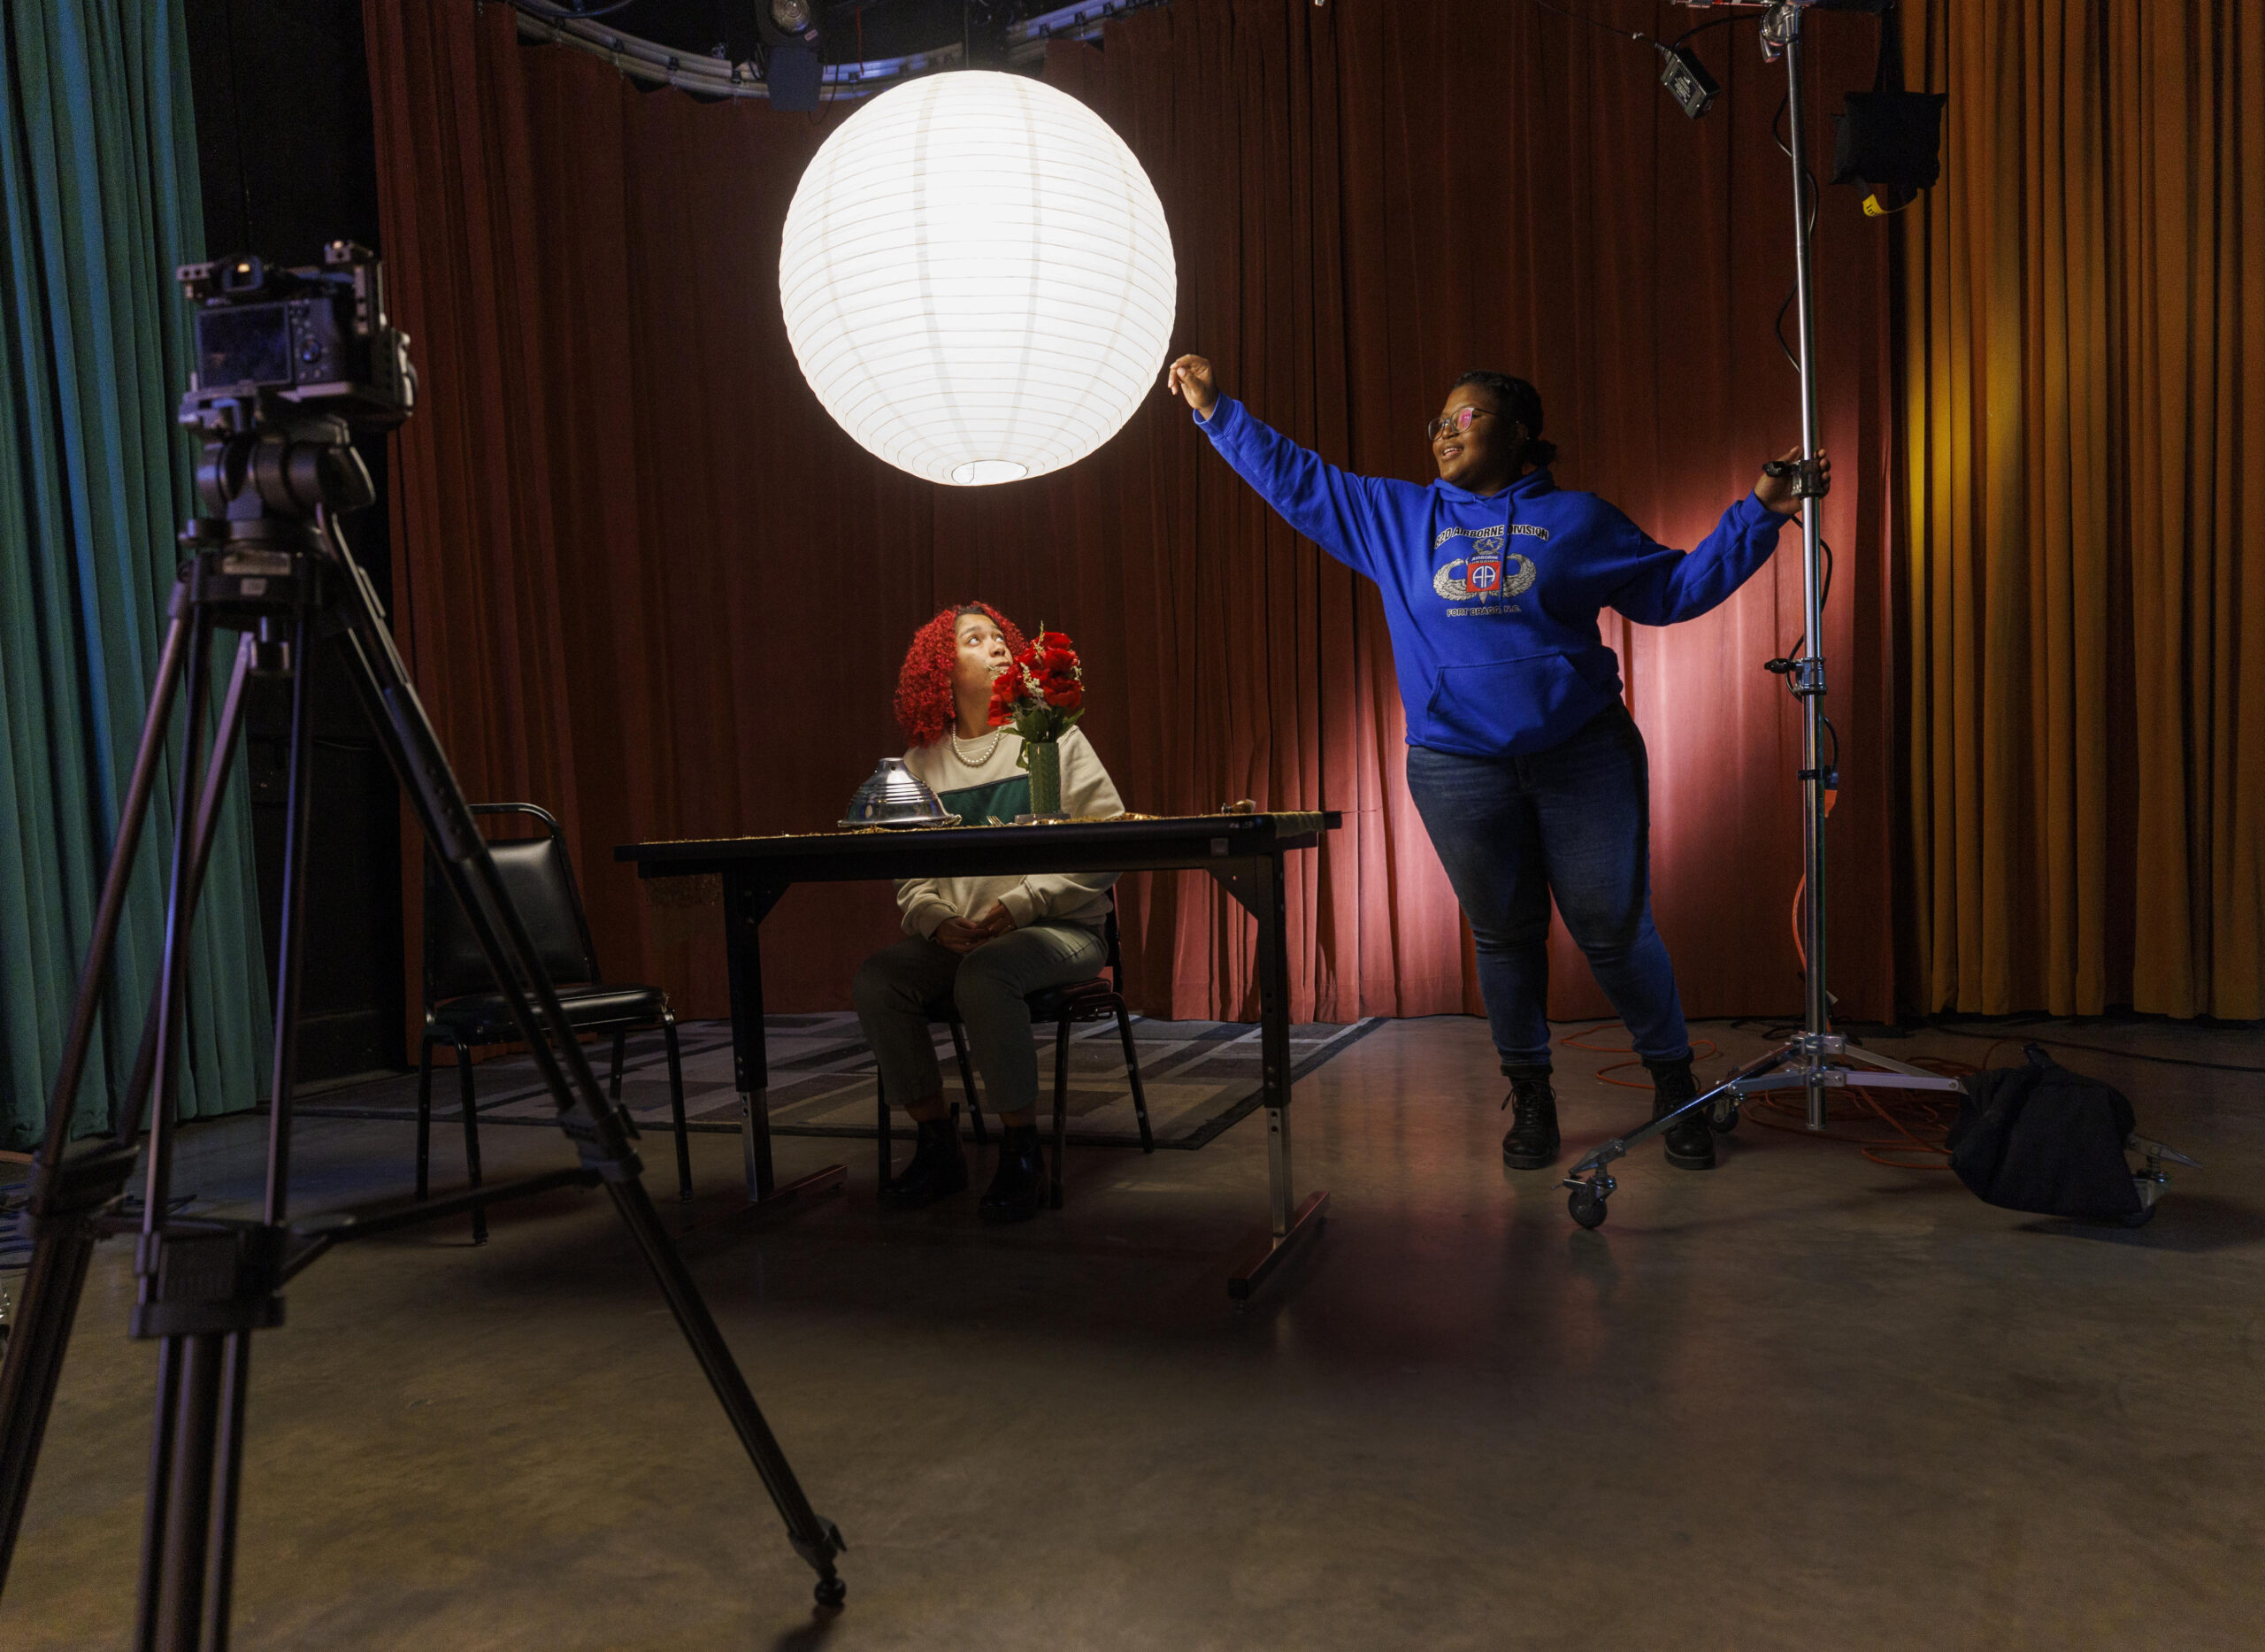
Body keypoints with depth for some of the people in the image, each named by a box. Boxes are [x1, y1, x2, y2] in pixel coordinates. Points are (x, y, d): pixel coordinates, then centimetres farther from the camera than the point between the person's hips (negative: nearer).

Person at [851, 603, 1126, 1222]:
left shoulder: (1055, 737, 4)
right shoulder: (920, 764, 13)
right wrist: (936, 919, -13)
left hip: (1062, 929, -4)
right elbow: (909, 874, 9)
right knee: (876, 979, -21)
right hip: (958, 937, 4)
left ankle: (1022, 1155, -18)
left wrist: (1021, 904, -15)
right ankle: (937, 1147, -7)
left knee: (984, 975, -34)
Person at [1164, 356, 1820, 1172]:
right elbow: (1295, 480, 16)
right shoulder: (1397, 517, 13)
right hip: (1458, 767, 1)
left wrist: (1759, 514, 3)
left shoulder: (1579, 519, 10)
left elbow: (1678, 586, 11)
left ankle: (1673, 1082, 20)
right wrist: (1215, 409, 15)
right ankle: (1529, 1095, 24)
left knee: (1615, 928, 1)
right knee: (1503, 935, 8)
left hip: (1584, 757, -1)